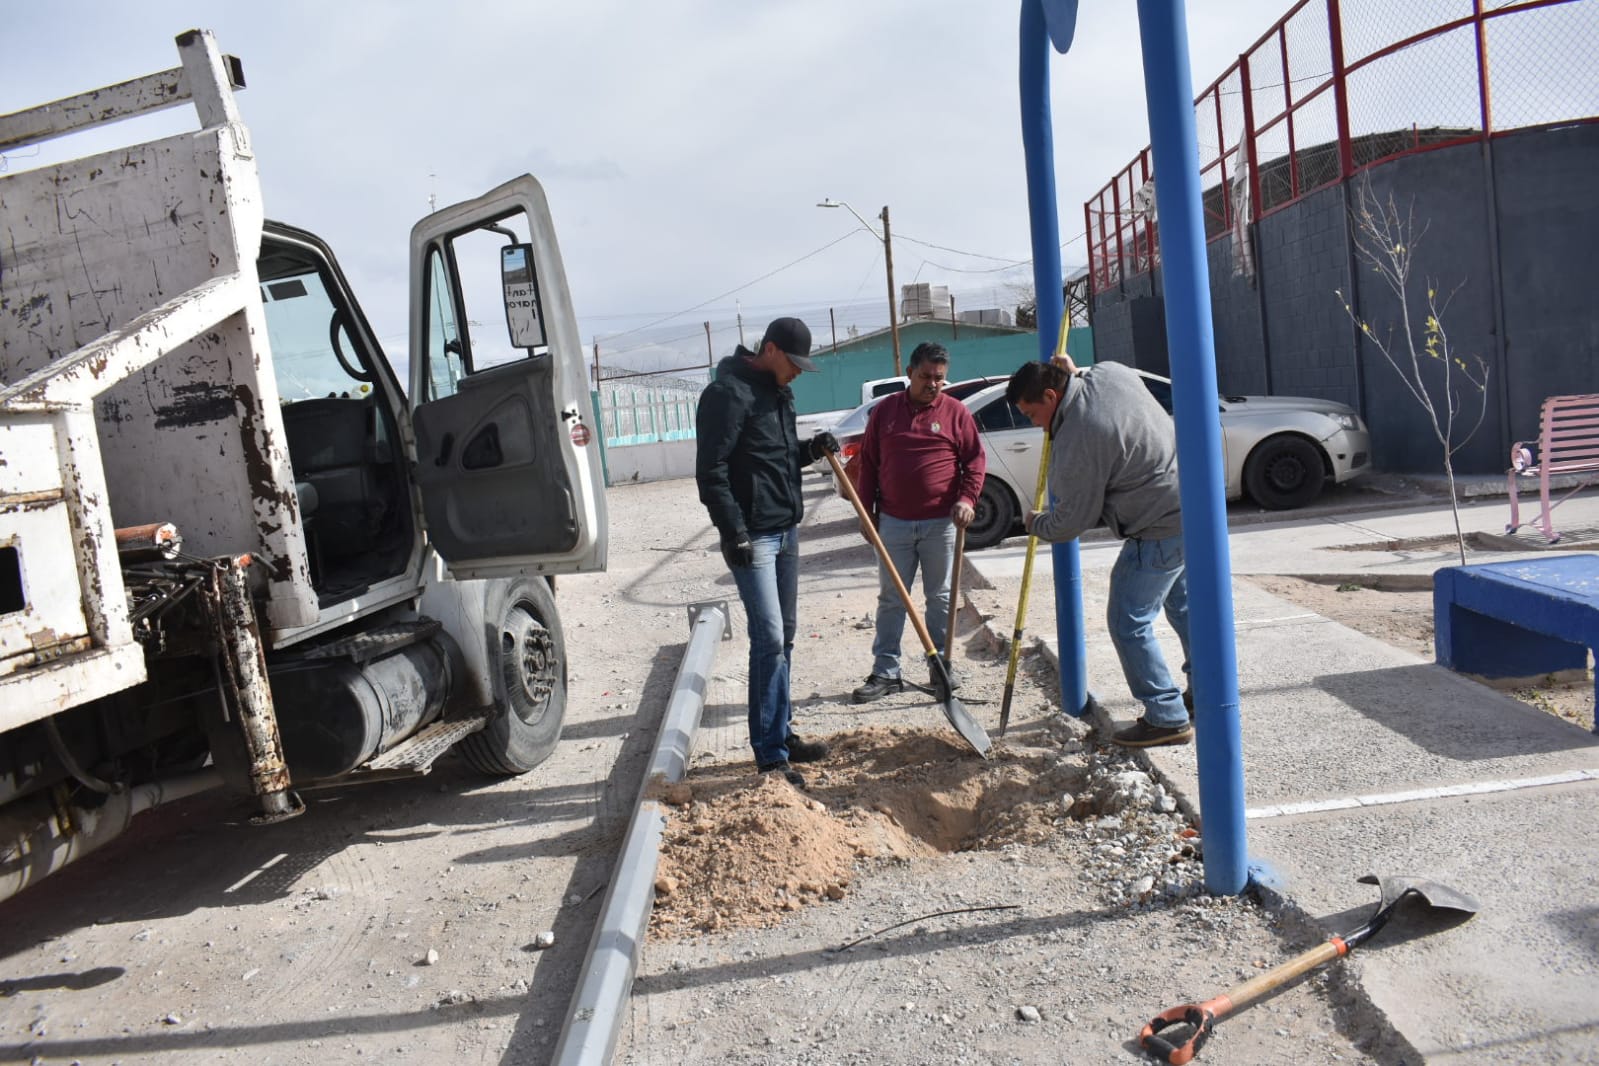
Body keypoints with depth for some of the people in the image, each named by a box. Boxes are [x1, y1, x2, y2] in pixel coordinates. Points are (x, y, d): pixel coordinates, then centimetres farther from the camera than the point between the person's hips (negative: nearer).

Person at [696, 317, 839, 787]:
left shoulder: (778, 392, 15)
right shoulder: (728, 393, -13)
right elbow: (711, 471, -18)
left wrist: (811, 449, 4)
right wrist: (733, 531, -22)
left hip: (786, 531, 9)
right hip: (752, 536, -9)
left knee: (783, 638, 13)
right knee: (769, 640, -10)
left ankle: (781, 734, 24)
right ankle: (771, 756, -3)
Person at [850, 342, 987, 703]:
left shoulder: (956, 412, 1)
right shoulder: (885, 410, 5)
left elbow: (975, 459, 2)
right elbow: (868, 462, 9)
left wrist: (967, 498, -13)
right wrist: (867, 509, 5)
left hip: (941, 523, -1)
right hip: (893, 522, 1)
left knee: (940, 597, 9)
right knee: (890, 599, 5)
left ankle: (942, 664, 21)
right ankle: (886, 672, 10)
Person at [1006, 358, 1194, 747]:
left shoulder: (1075, 443, -23)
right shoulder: (1109, 371, -1)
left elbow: (1072, 521, -13)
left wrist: (1035, 524, 7)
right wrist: (1073, 372, 22)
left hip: (1161, 530, -10)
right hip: (1193, 507, 10)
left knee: (1128, 623, -1)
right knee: (1184, 603, 24)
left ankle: (1167, 718, 5)